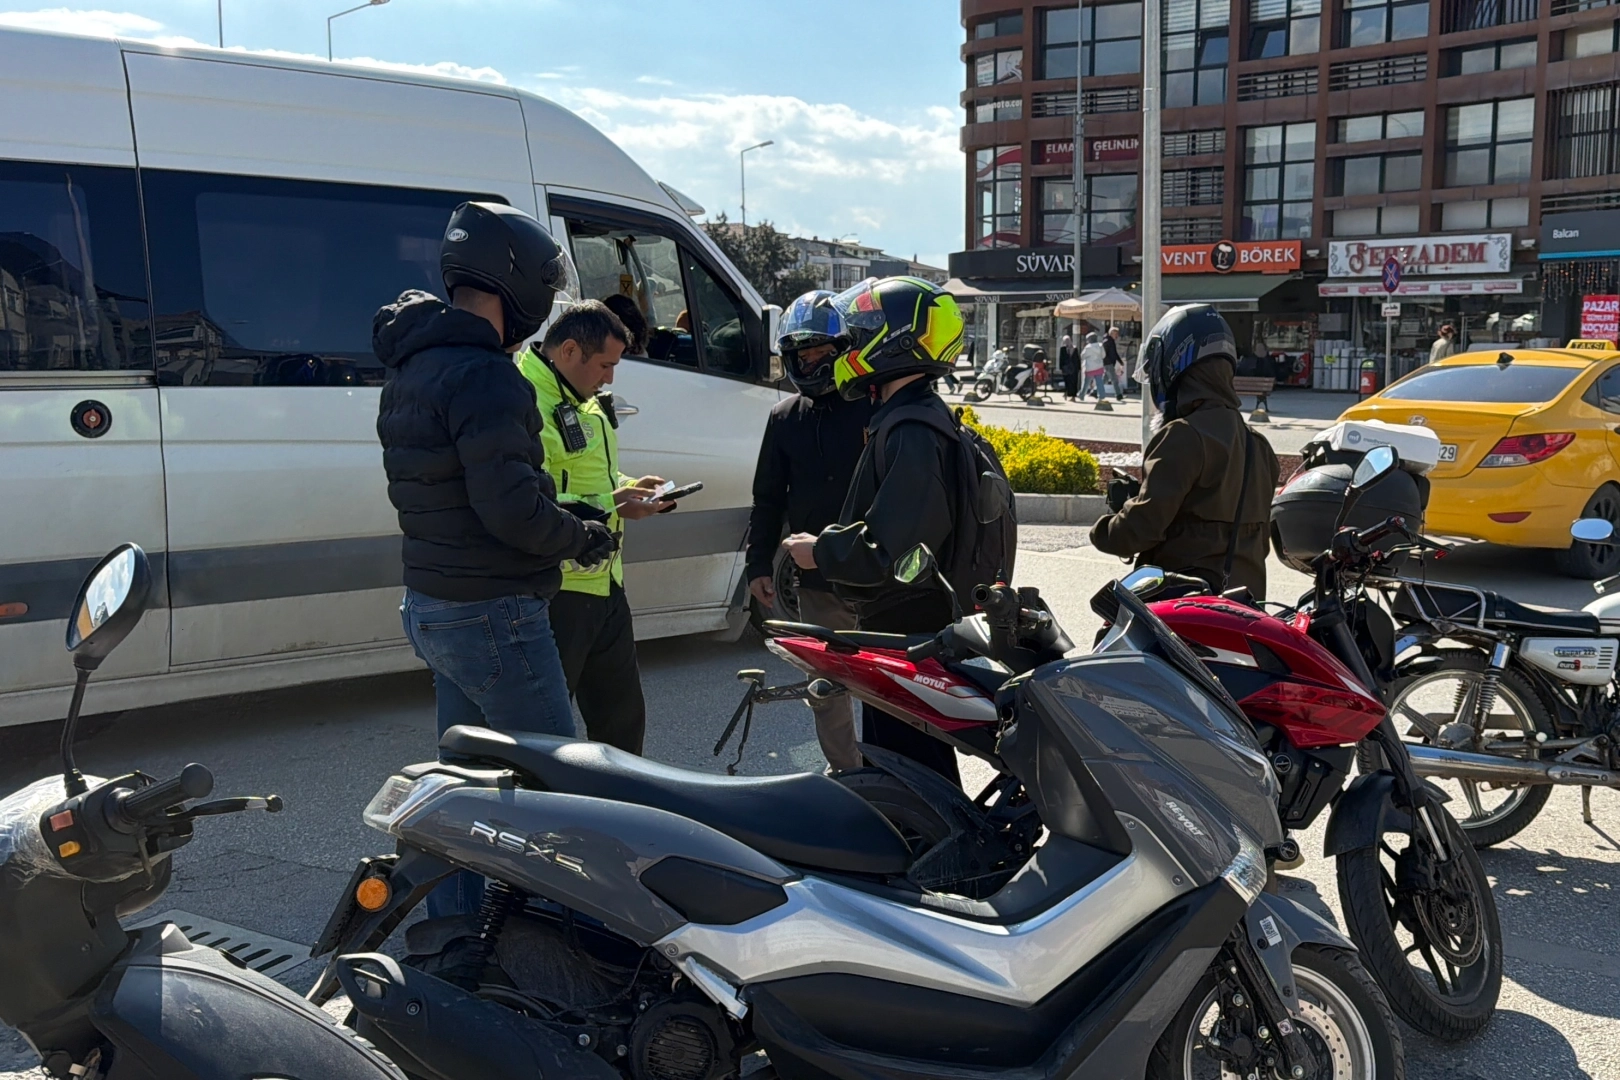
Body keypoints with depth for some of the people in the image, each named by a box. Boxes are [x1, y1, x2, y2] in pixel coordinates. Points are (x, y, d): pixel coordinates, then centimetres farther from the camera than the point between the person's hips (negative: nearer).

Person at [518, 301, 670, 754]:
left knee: (622, 716, 21)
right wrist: (607, 505, -25)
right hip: (557, 592, -10)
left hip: (604, 583, 10)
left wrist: (628, 488, 8)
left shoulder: (587, 403, 14)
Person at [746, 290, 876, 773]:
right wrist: (759, 564, 10)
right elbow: (768, 498, 14)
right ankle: (843, 772, 28)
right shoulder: (784, 418, 10)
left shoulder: (874, 407, -6)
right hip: (817, 580, 5)